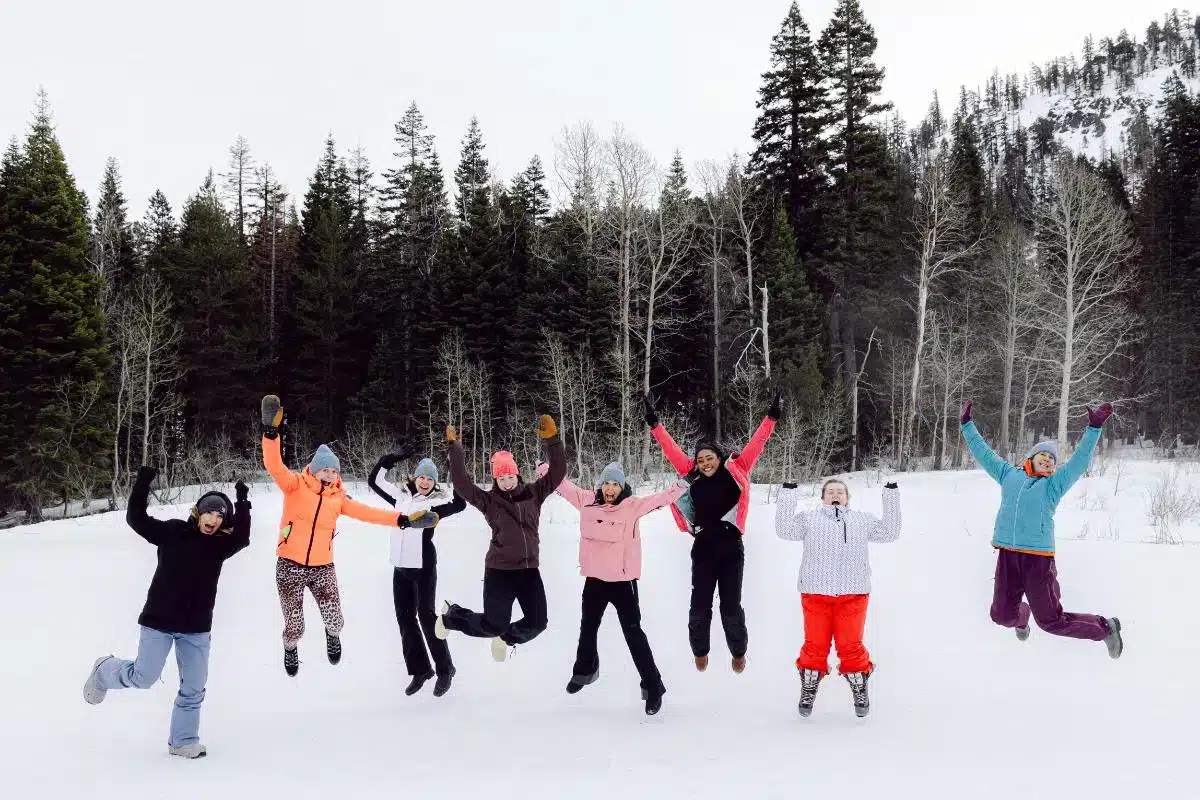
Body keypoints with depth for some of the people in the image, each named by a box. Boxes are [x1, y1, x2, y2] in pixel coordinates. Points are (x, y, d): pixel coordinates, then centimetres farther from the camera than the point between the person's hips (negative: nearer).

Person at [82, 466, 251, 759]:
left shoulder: (220, 543, 0)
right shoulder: (172, 532, -6)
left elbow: (243, 538, -18)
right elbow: (136, 519, -11)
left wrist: (242, 505, -26)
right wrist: (142, 485, -22)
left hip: (197, 628, 3)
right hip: (159, 621, -3)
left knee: (193, 688, 4)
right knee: (144, 677, 0)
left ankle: (183, 741, 17)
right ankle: (104, 671, 31)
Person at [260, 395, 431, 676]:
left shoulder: (338, 498, 4)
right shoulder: (296, 486, -6)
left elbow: (367, 512, 2)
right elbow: (274, 466, -20)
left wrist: (403, 520, -8)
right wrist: (271, 431, -35)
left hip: (322, 568, 3)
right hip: (290, 566, -2)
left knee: (334, 620, -1)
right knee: (294, 626, 2)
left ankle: (333, 635, 38)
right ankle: (290, 649, 39)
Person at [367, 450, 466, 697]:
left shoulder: (437, 500, -4)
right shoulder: (401, 496, 11)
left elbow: (460, 502, -23)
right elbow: (374, 481, 18)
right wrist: (390, 460, 9)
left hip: (423, 566, -6)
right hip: (400, 567, 6)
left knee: (426, 615, -4)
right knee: (405, 618, 8)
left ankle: (445, 670, 8)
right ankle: (420, 670, 19)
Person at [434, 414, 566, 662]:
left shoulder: (533, 493, 3)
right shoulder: (489, 501, -5)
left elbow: (558, 471, -4)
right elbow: (462, 483, -15)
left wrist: (552, 439, -17)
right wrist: (455, 448, -19)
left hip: (529, 570, 4)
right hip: (499, 570, -4)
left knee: (537, 622, 5)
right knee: (493, 626, -4)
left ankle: (505, 638, 36)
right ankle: (450, 615, 25)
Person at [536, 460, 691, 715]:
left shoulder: (631, 506, -13)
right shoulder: (587, 501, -4)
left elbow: (659, 499, -20)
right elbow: (564, 485, 8)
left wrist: (682, 485, -34)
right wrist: (544, 469, 13)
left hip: (623, 580, -4)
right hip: (594, 578, 4)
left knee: (633, 632, -4)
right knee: (588, 628, 24)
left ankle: (652, 685, 5)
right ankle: (585, 669, 50)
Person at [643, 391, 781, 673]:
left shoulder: (735, 472, -1)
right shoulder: (693, 478, 2)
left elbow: (755, 445, -2)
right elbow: (671, 450, 4)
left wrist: (772, 417, -6)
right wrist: (654, 424, 2)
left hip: (731, 548, -1)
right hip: (703, 549, 2)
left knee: (731, 605, 6)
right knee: (700, 605, 7)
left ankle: (738, 653, 27)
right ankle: (700, 652, 29)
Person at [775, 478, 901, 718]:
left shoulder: (862, 520, 20)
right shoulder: (809, 518, 14)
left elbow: (889, 532, 11)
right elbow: (784, 530, 0)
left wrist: (891, 497, 6)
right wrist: (788, 495, -6)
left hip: (853, 594, 1)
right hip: (815, 592, -1)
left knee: (851, 646, 1)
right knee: (815, 645, 2)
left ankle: (860, 691, 20)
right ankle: (808, 690, 20)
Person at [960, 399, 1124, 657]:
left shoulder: (1054, 483, 6)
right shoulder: (1009, 475, 15)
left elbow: (1080, 461, -4)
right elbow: (983, 453, 21)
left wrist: (1093, 429, -13)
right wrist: (967, 425, 23)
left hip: (1038, 558, -3)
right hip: (1007, 556, 4)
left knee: (1052, 621, -2)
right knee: (1002, 615, 6)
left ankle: (1105, 628, 22)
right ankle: (1021, 614, 44)